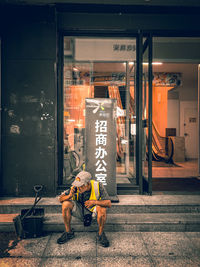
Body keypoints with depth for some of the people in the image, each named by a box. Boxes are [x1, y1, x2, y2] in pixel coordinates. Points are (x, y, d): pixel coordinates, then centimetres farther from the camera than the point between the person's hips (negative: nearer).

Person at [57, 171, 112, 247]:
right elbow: (60, 199, -14)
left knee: (102, 208, -35)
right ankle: (68, 232, -3)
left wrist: (95, 202, -40)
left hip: (93, 211, -2)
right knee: (65, 204, -24)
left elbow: (109, 204, -26)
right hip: (80, 211, 2)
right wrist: (69, 196, -35)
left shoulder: (98, 186, -26)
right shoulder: (75, 188, -22)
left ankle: (101, 234, -9)